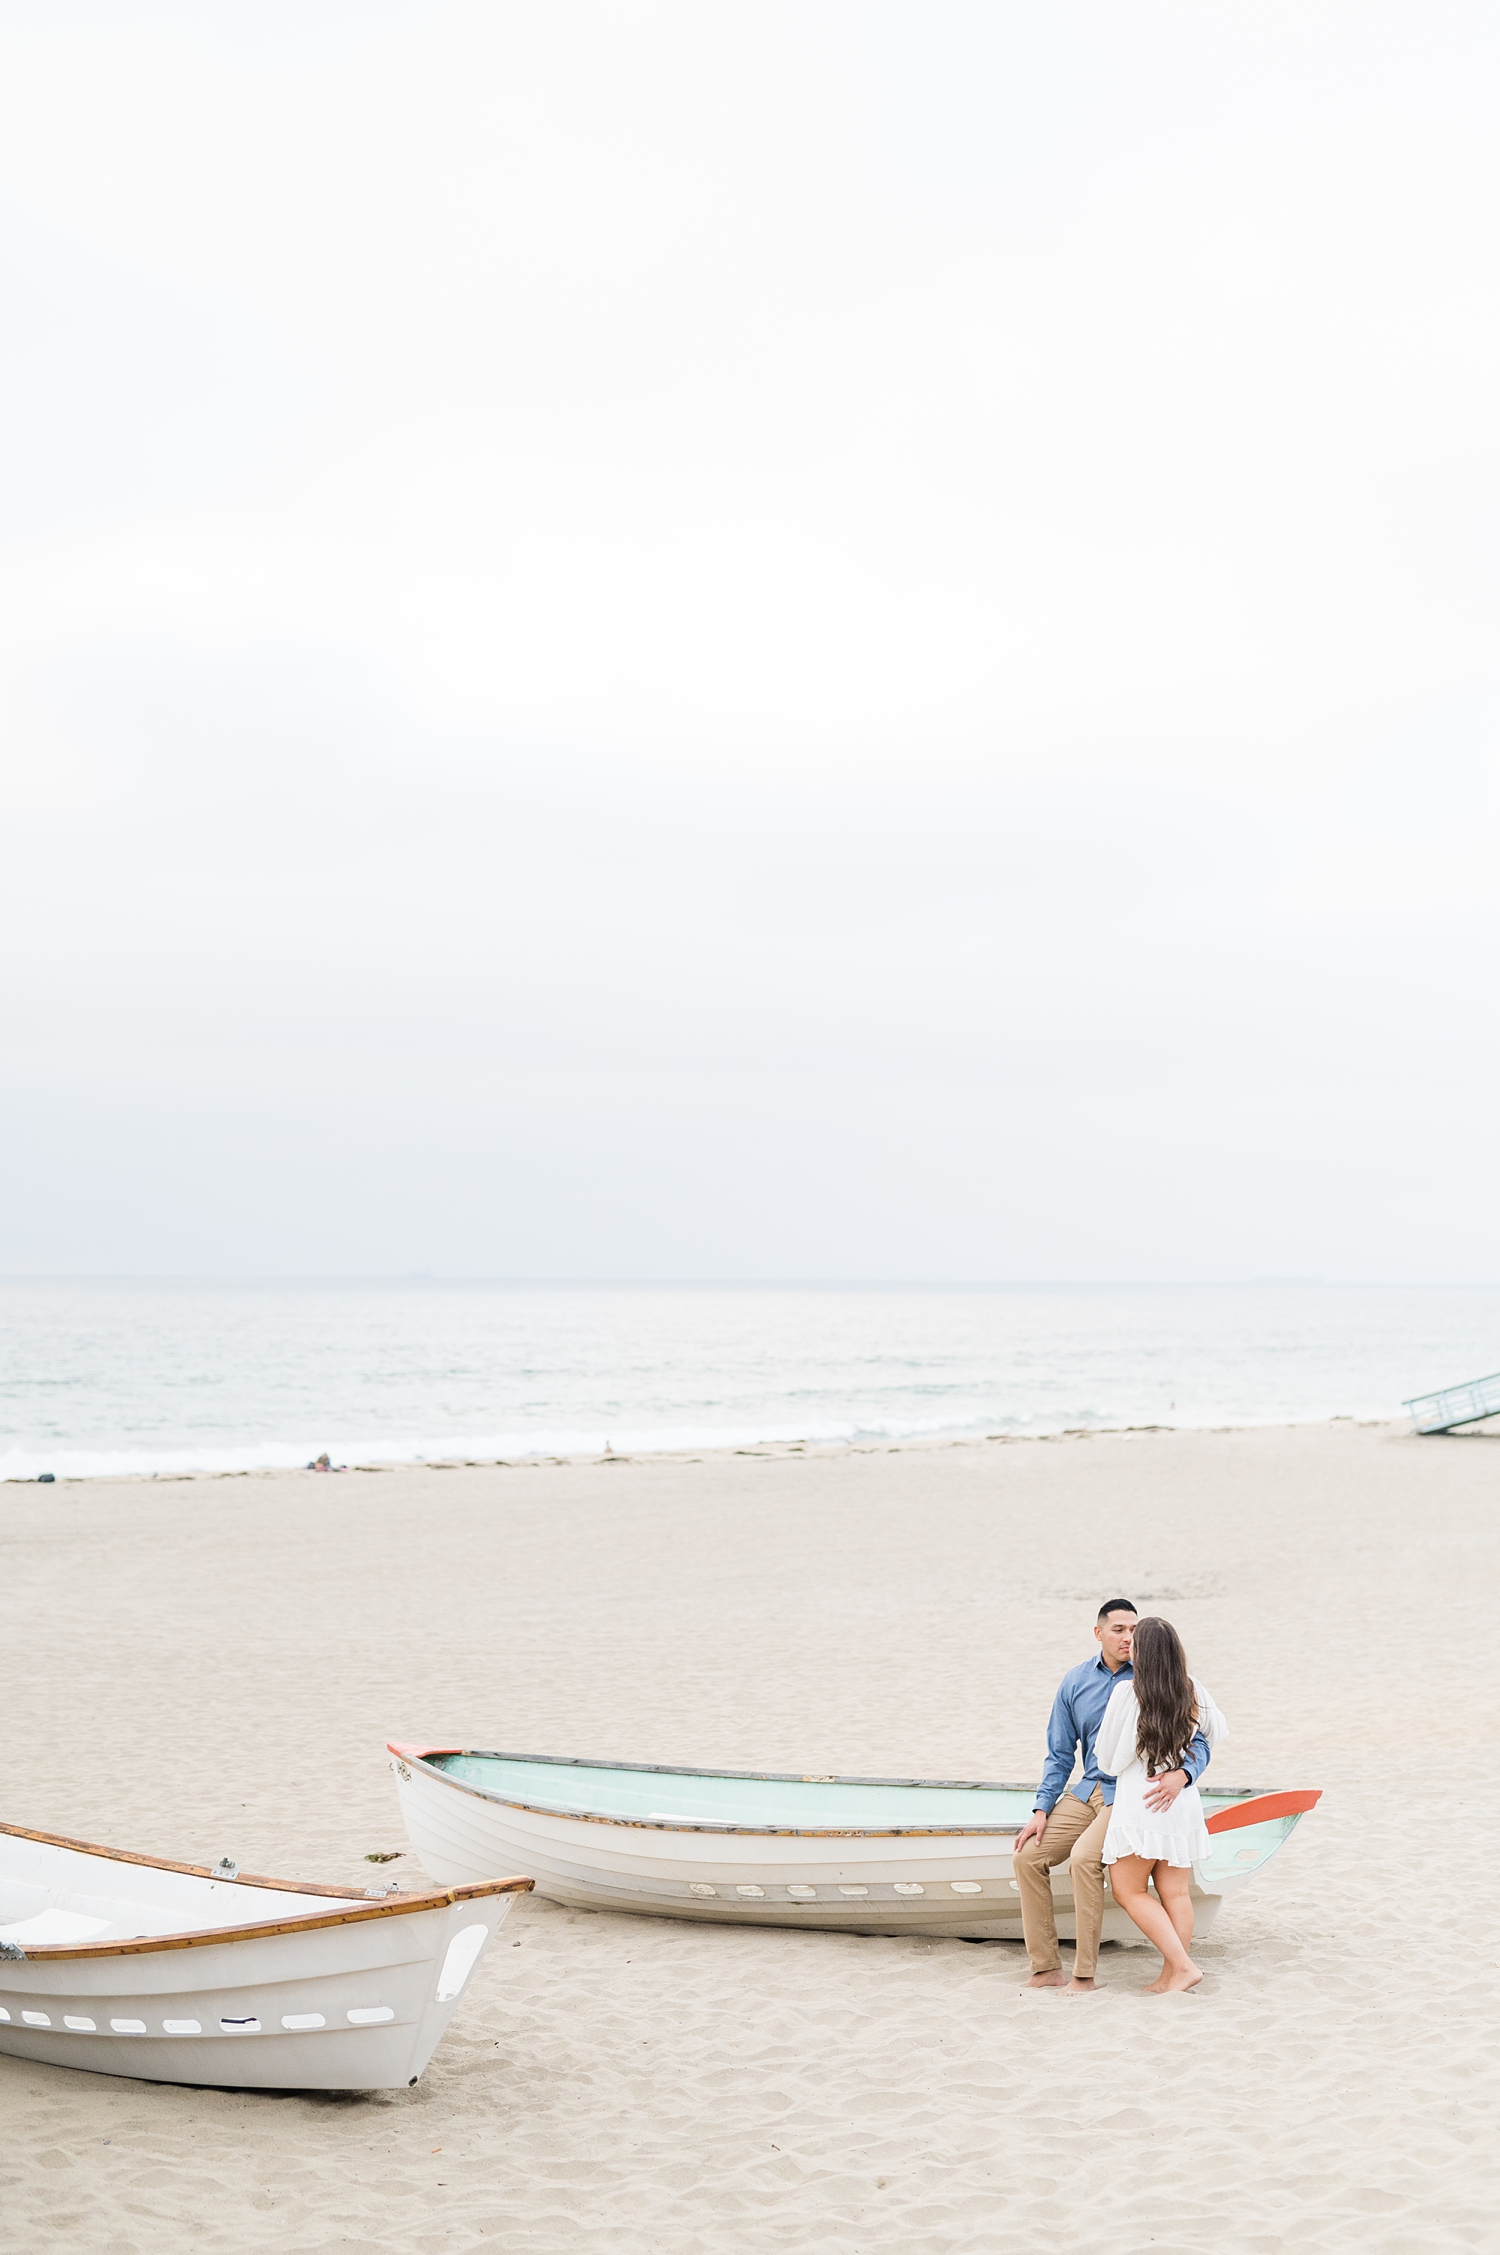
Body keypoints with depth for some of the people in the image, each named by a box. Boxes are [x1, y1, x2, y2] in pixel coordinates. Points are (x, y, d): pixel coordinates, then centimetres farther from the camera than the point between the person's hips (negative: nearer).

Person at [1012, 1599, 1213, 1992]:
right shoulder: (1076, 1681, 6)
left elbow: (1198, 1742, -8)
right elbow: (1060, 1754, 12)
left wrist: (1181, 1775, -31)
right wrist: (1041, 1810, 3)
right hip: (1086, 1792, 6)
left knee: (1084, 1857, -28)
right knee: (1027, 1857, -7)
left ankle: (1085, 1975, -22)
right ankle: (1047, 1968, 0)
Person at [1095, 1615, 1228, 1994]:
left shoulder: (1127, 1693, -14)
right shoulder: (1192, 1690, 1)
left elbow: (1109, 1761, -7)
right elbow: (1219, 1733, 18)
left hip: (1141, 1805, -6)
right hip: (1183, 1806, 6)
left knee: (1128, 1891, 5)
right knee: (1175, 1893, 10)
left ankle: (1182, 1965, -4)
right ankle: (1171, 1976, 12)